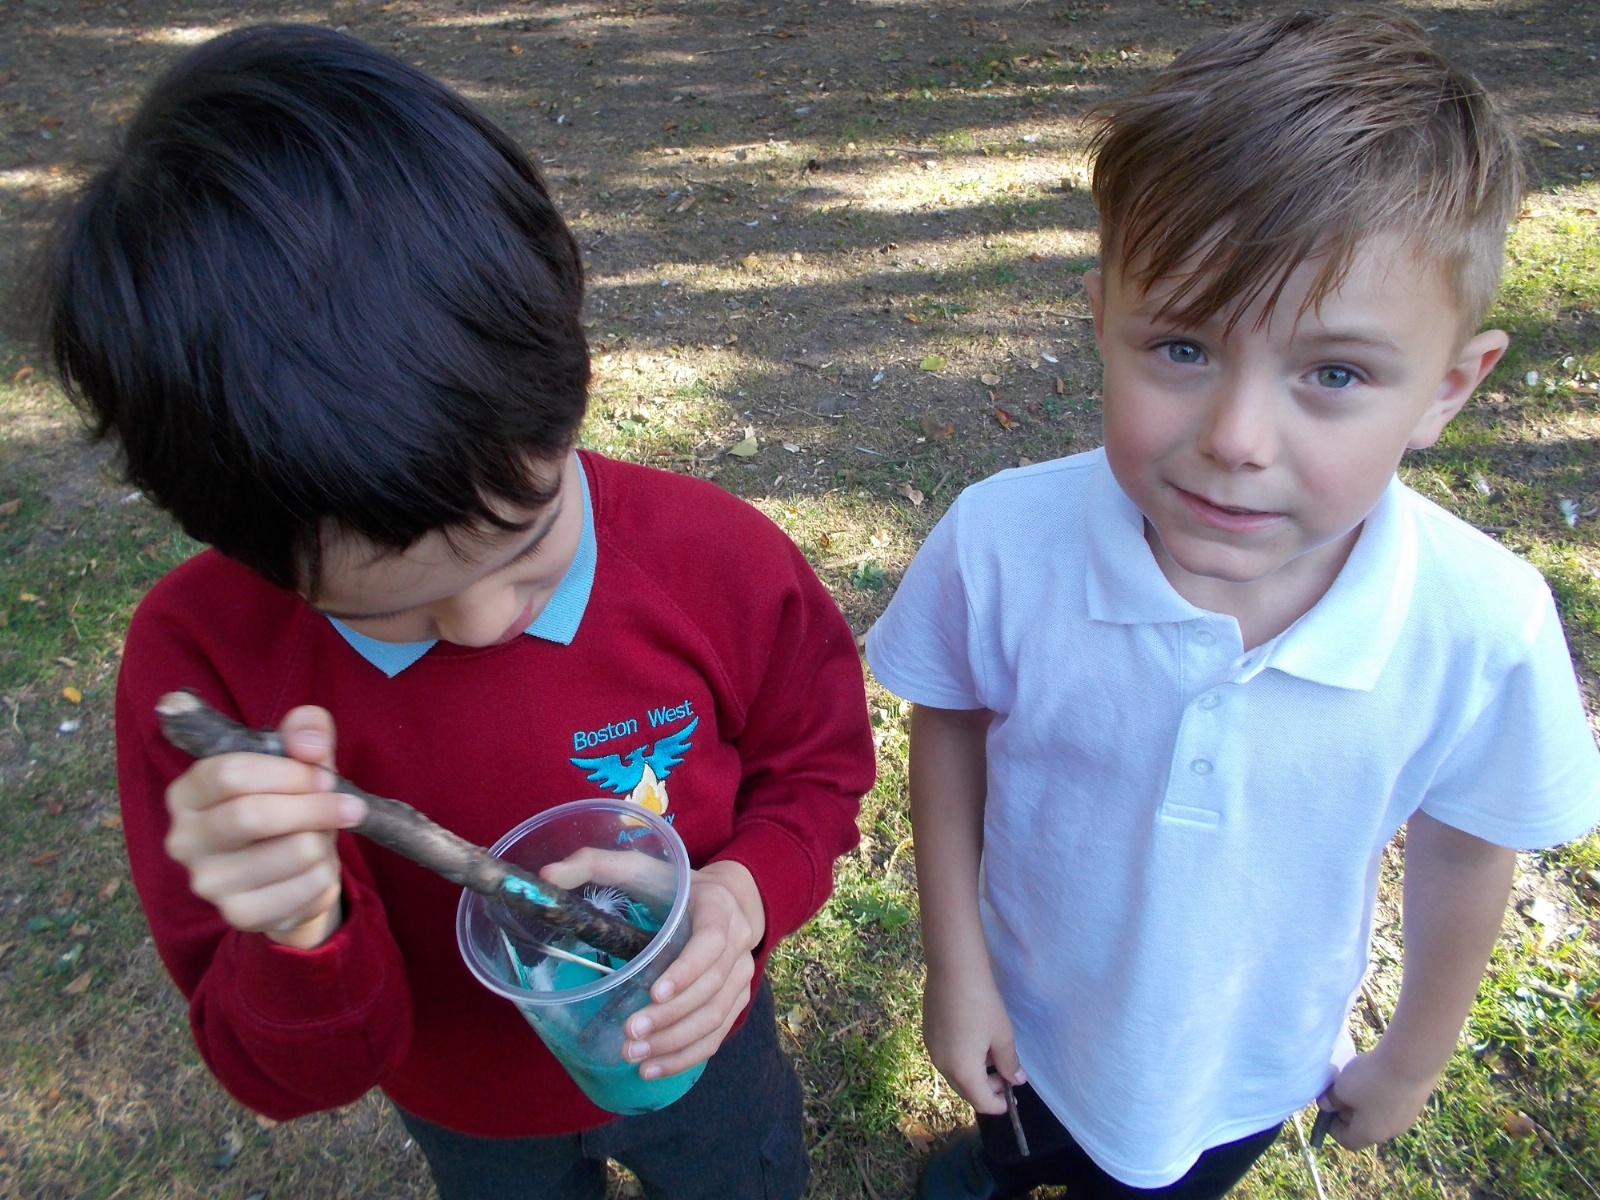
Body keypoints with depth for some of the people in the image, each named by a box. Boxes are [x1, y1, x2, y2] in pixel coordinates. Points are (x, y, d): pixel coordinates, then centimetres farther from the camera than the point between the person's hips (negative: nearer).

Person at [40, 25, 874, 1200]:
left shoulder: (717, 558, -30)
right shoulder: (200, 659, -28)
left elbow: (817, 763, -9)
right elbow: (295, 1077, -20)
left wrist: (744, 895, -30)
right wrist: (300, 936, -43)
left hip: (694, 1047, 0)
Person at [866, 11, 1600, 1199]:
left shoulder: (1486, 630, -31)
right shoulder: (1001, 545, -34)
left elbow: (1462, 852, -13)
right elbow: (950, 727, -14)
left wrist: (1415, 1056, 3)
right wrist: (955, 964, -9)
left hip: (1254, 1059, 0)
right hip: (1030, 1005, 1)